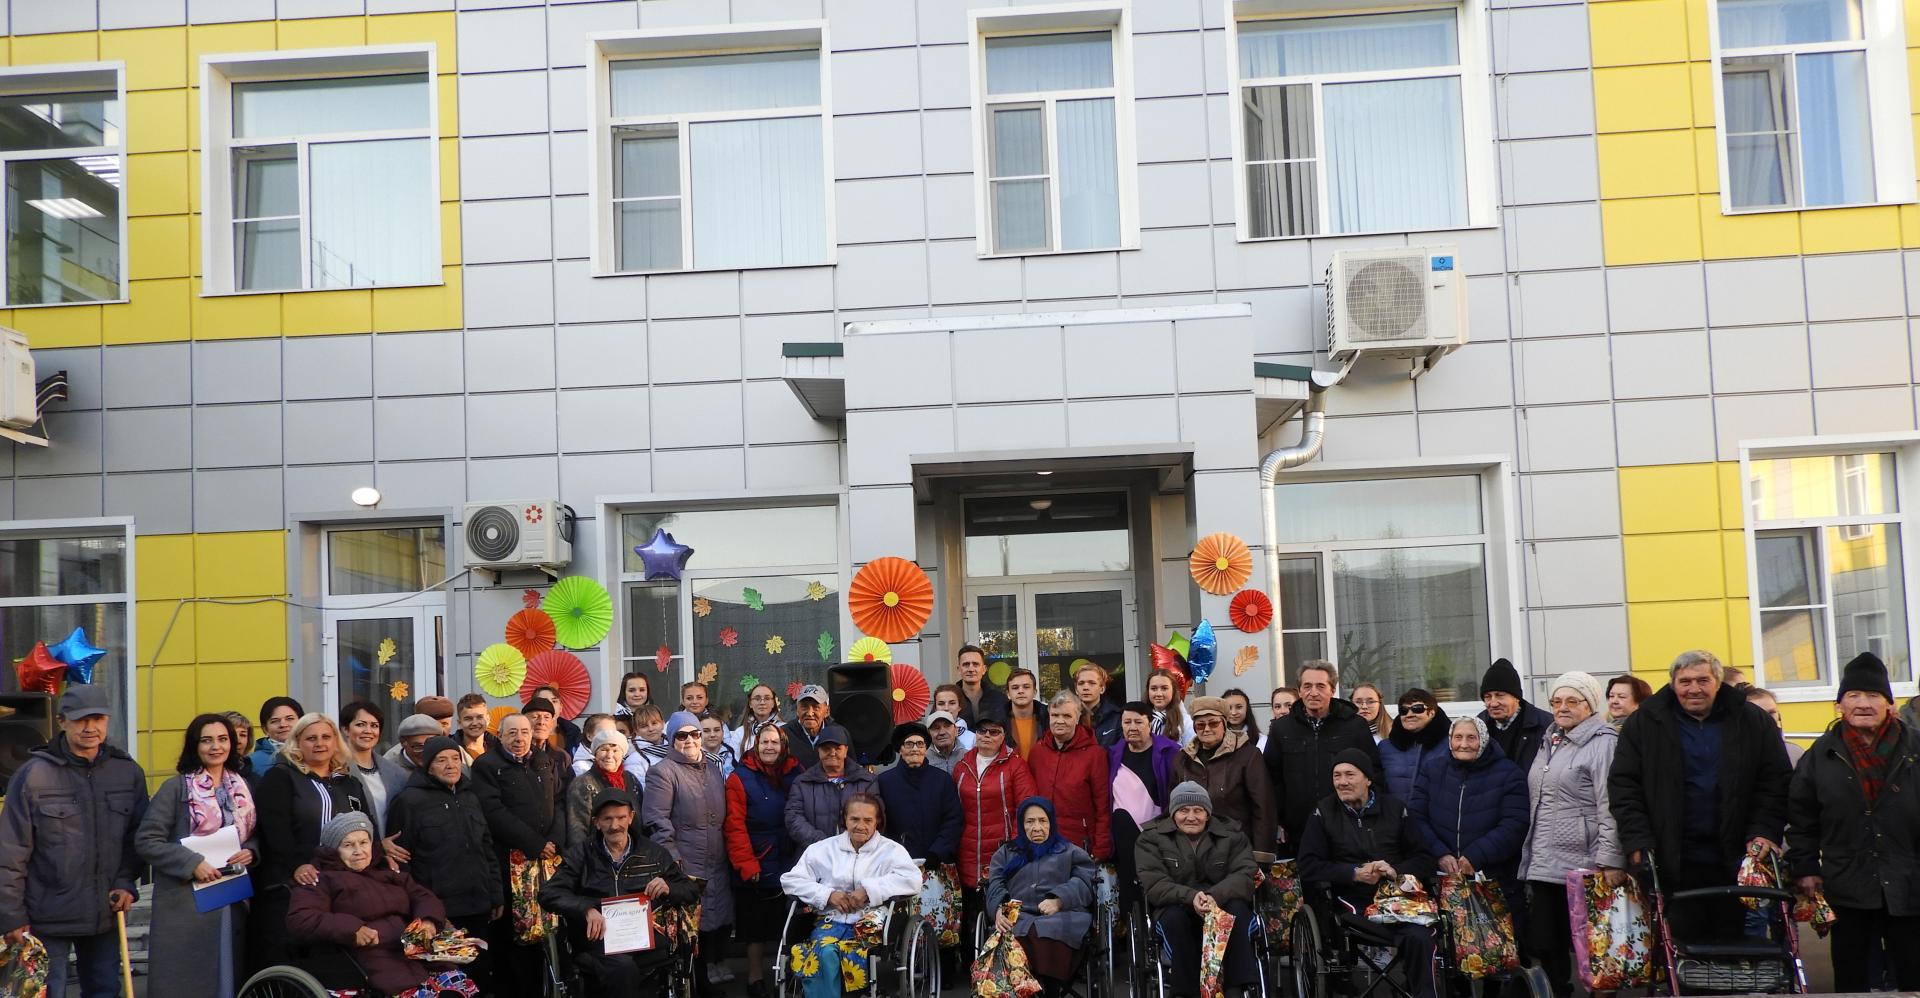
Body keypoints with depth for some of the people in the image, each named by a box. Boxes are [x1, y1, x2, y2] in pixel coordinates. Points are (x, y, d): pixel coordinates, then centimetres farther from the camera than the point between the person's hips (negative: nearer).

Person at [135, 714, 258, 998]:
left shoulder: (242, 788, 12)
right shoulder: (176, 787, -4)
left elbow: (254, 834, 21)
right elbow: (146, 840, -10)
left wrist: (250, 851, -1)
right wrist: (192, 863, -18)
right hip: (185, 900, -5)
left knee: (228, 975, 7)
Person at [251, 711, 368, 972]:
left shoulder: (349, 783, 19)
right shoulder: (279, 778, 2)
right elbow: (275, 830, -10)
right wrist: (296, 865, -20)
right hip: (290, 888, -5)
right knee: (287, 961, -4)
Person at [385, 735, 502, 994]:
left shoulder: (471, 798, 15)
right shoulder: (409, 801, -5)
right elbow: (399, 858, -9)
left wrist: (496, 895, 15)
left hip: (477, 906, 6)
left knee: (481, 974, 11)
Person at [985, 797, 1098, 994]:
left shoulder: (1071, 852, 26)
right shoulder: (1005, 852, 31)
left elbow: (1084, 881, 8)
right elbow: (995, 885, 15)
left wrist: (1058, 900, -11)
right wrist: (999, 909, -8)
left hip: (1061, 916, -1)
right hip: (1018, 916, 1)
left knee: (1050, 933, -39)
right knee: (1016, 938, -37)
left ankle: (1052, 989, -35)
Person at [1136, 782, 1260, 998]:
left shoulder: (1231, 834, 6)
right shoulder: (1152, 837, 3)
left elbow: (1245, 875, -9)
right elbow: (1153, 884, -11)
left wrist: (1215, 896, -30)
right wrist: (1191, 897, -30)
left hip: (1223, 900, 1)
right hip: (1176, 905, -1)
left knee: (1238, 909, -32)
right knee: (1174, 917, -35)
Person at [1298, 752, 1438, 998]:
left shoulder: (1395, 807, 14)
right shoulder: (1323, 812, 8)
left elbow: (1424, 859, 12)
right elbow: (1308, 867, 1)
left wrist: (1396, 871, -8)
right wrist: (1355, 874, -10)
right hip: (1353, 903, -2)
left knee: (1420, 937, -30)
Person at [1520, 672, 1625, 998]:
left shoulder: (1603, 743, -6)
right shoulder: (1550, 744, 19)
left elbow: (1611, 806, -13)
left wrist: (1610, 860, -20)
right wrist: (1528, 861, 22)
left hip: (1583, 866, -7)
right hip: (1543, 865, 7)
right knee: (1544, 946, 7)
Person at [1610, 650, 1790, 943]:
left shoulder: (1753, 722, 5)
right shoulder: (1645, 724, 3)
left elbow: (1775, 782, 6)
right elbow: (1623, 785, 1)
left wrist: (1765, 832, -6)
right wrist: (1638, 840, -7)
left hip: (1737, 862, 1)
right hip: (1676, 862, -1)